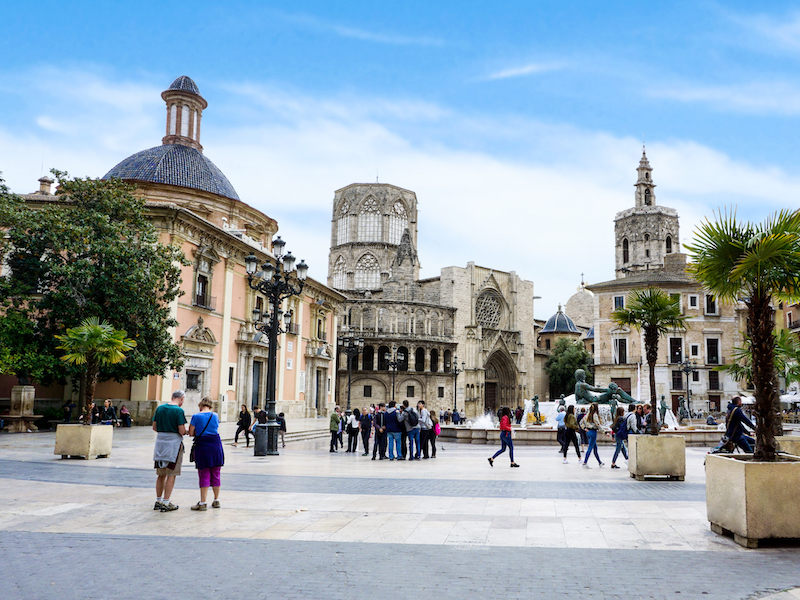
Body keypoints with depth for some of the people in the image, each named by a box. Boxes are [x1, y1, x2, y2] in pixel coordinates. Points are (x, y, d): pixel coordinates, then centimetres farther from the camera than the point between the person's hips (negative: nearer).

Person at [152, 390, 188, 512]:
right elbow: (181, 431, -15)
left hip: (160, 442, 6)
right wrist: (187, 431, 6)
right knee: (171, 475, 1)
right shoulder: (179, 411, -12)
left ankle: (158, 501, 21)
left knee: (161, 474, 15)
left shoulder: (160, 408, 6)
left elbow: (154, 427, 10)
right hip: (174, 443, -6)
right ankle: (166, 503, 2)